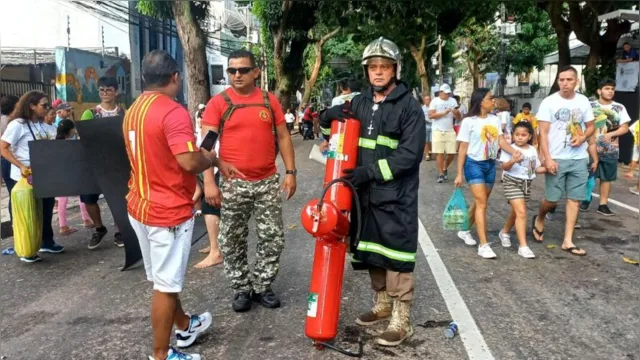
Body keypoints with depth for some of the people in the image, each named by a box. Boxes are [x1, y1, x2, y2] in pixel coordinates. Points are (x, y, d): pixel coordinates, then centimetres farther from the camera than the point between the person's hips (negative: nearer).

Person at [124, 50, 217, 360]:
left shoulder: (133, 111, 10)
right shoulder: (173, 112, -19)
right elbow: (189, 161, -27)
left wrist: (201, 156, 18)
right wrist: (212, 159, -6)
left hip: (140, 206, 9)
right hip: (168, 211, -9)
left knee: (163, 278, 21)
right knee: (165, 284, 3)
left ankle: (185, 326, 41)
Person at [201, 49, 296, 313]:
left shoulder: (269, 100, 4)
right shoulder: (218, 103, -4)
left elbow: (283, 137, 9)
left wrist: (290, 172, 2)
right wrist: (209, 182, -16)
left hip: (268, 182, 2)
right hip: (233, 184, -2)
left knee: (273, 238, 8)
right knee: (232, 241, 8)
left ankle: (262, 286, 25)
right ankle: (241, 288, 26)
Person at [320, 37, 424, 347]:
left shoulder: (409, 106, -7)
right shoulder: (359, 103, 12)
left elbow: (410, 154, -15)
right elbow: (333, 128, 23)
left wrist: (371, 171, -22)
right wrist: (329, 116, -1)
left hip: (396, 197, -6)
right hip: (364, 194, 6)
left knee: (396, 256, -3)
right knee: (371, 252, 16)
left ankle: (400, 319, 8)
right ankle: (382, 304, 33)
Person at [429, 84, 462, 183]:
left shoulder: (453, 101, 9)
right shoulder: (435, 101, -1)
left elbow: (459, 117, 9)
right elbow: (430, 115, -11)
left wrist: (456, 113, -14)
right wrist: (444, 113, -17)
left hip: (450, 131, 3)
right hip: (438, 131, -3)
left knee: (452, 153, 2)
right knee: (440, 153, -3)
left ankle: (445, 169, 28)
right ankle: (441, 174, 5)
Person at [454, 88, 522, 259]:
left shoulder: (495, 119, 5)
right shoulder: (469, 121, -10)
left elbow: (500, 140, -3)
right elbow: (463, 148, -7)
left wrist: (513, 152, -23)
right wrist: (459, 173, -8)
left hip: (490, 164, 6)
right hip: (474, 164, -6)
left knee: (480, 201, 14)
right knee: (481, 203, -10)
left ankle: (465, 230, 33)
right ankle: (483, 245, -9)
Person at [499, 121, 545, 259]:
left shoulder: (532, 150, 8)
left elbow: (537, 169, 13)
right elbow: (505, 167, -17)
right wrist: (512, 160, -37)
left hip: (527, 183, 6)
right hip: (512, 182, -6)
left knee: (516, 211, 18)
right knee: (521, 212, -16)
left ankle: (504, 232, 43)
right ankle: (523, 246, -14)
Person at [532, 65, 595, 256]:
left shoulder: (583, 101, 5)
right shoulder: (549, 102, -6)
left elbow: (591, 126, 14)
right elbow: (543, 133, -9)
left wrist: (583, 137, -9)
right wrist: (547, 158, -16)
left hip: (579, 159, 4)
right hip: (556, 159, -3)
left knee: (575, 199, 3)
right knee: (552, 199, 0)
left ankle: (568, 241, 11)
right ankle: (539, 219, 33)